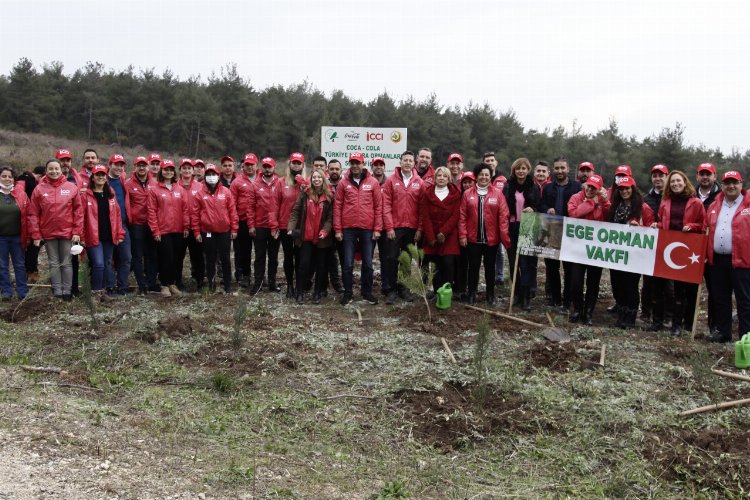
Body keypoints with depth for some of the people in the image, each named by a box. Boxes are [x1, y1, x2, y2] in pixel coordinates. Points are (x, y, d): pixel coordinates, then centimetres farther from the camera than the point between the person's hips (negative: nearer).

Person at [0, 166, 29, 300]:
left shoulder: (21, 194, 1)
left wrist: (26, 236, -4)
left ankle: (23, 292, 15)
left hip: (17, 236, 0)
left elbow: (27, 216, 1)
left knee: (20, 264, 8)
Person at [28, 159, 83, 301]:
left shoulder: (71, 187, -1)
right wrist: (36, 235, -5)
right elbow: (33, 214, 0)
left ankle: (67, 291, 11)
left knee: (66, 263, 6)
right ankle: (57, 292, 12)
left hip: (67, 232, -1)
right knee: (54, 264, 7)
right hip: (48, 233, 1)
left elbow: (78, 211, 0)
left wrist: (77, 231, -6)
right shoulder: (39, 189, 0)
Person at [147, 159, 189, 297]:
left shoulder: (180, 189, 8)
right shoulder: (154, 190, -1)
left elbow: (185, 209, 8)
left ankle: (173, 284, 20)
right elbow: (152, 211, -3)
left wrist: (186, 226, 2)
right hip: (163, 231, -3)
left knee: (176, 258, 8)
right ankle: (165, 285, 10)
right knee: (166, 258, -2)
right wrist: (155, 230, -8)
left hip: (178, 230, 3)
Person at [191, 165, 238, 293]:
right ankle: (211, 284, 19)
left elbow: (232, 210, 2)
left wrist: (234, 229, -1)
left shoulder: (226, 192, 1)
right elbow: (194, 214, 2)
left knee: (225, 258, 5)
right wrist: (196, 232, -2)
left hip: (224, 231, 0)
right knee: (210, 259, 8)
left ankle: (228, 285, 13)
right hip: (207, 232, 0)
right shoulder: (200, 194, 1)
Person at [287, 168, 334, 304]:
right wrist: (291, 227, -14)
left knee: (321, 266, 8)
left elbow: (330, 217, -2)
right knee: (304, 264, 0)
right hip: (306, 237, 0)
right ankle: (300, 293, 12)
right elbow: (295, 211, -1)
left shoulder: (329, 197, 1)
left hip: (322, 238, 0)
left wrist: (325, 231, -17)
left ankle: (317, 293, 21)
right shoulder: (304, 194, 2)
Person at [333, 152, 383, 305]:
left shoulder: (373, 183, 3)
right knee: (348, 264, 4)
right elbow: (337, 206, 2)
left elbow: (378, 207, 3)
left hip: (368, 229, 0)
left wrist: (377, 229, -2)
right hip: (348, 229, 0)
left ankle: (367, 293, 19)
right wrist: (338, 229, -3)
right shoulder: (343, 183, 3)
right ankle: (347, 293, 14)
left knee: (368, 263, 7)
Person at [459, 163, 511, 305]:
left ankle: (490, 295, 22)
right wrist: (462, 235, -6)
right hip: (473, 238, 0)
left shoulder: (498, 193, 0)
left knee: (490, 267, 11)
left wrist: (505, 237, -12)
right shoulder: (468, 194, 3)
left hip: (491, 239, 0)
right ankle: (472, 294, 20)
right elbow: (462, 216, 1)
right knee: (473, 267, 8)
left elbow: (503, 216, -5)